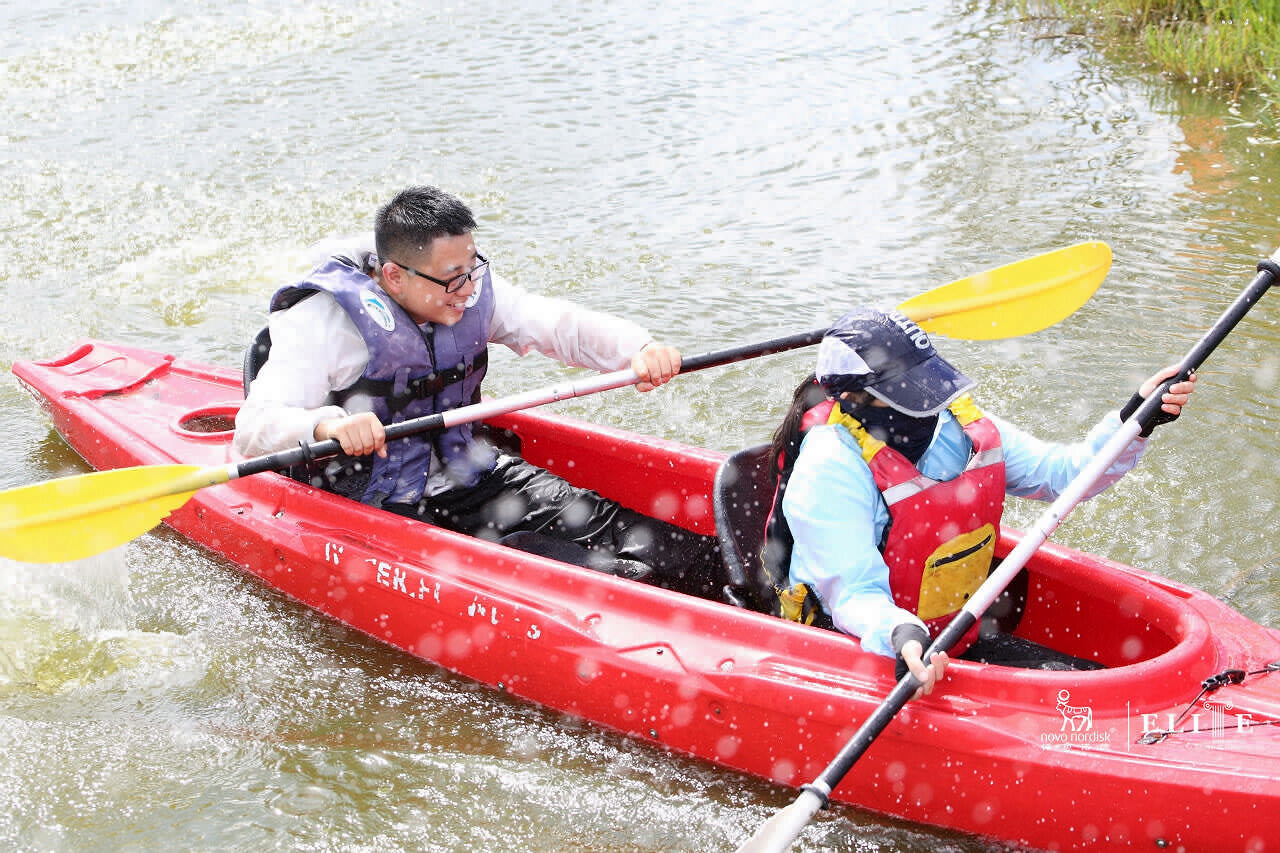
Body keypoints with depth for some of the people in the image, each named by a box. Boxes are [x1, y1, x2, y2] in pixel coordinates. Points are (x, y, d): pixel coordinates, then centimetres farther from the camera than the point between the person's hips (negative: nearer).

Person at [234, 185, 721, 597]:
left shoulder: (471, 289, -1)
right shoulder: (325, 320, -20)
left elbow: (560, 325, -3)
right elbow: (255, 429, -28)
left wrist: (636, 349, -23)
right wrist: (326, 425, -51)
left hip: (466, 477, 6)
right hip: (371, 504, -5)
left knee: (601, 522, -15)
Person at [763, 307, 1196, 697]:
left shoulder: (962, 427, 0)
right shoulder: (830, 470, -23)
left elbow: (1062, 472, 5)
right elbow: (855, 595, -28)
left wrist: (1136, 419, -9)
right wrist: (902, 637, -49)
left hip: (956, 639, 7)